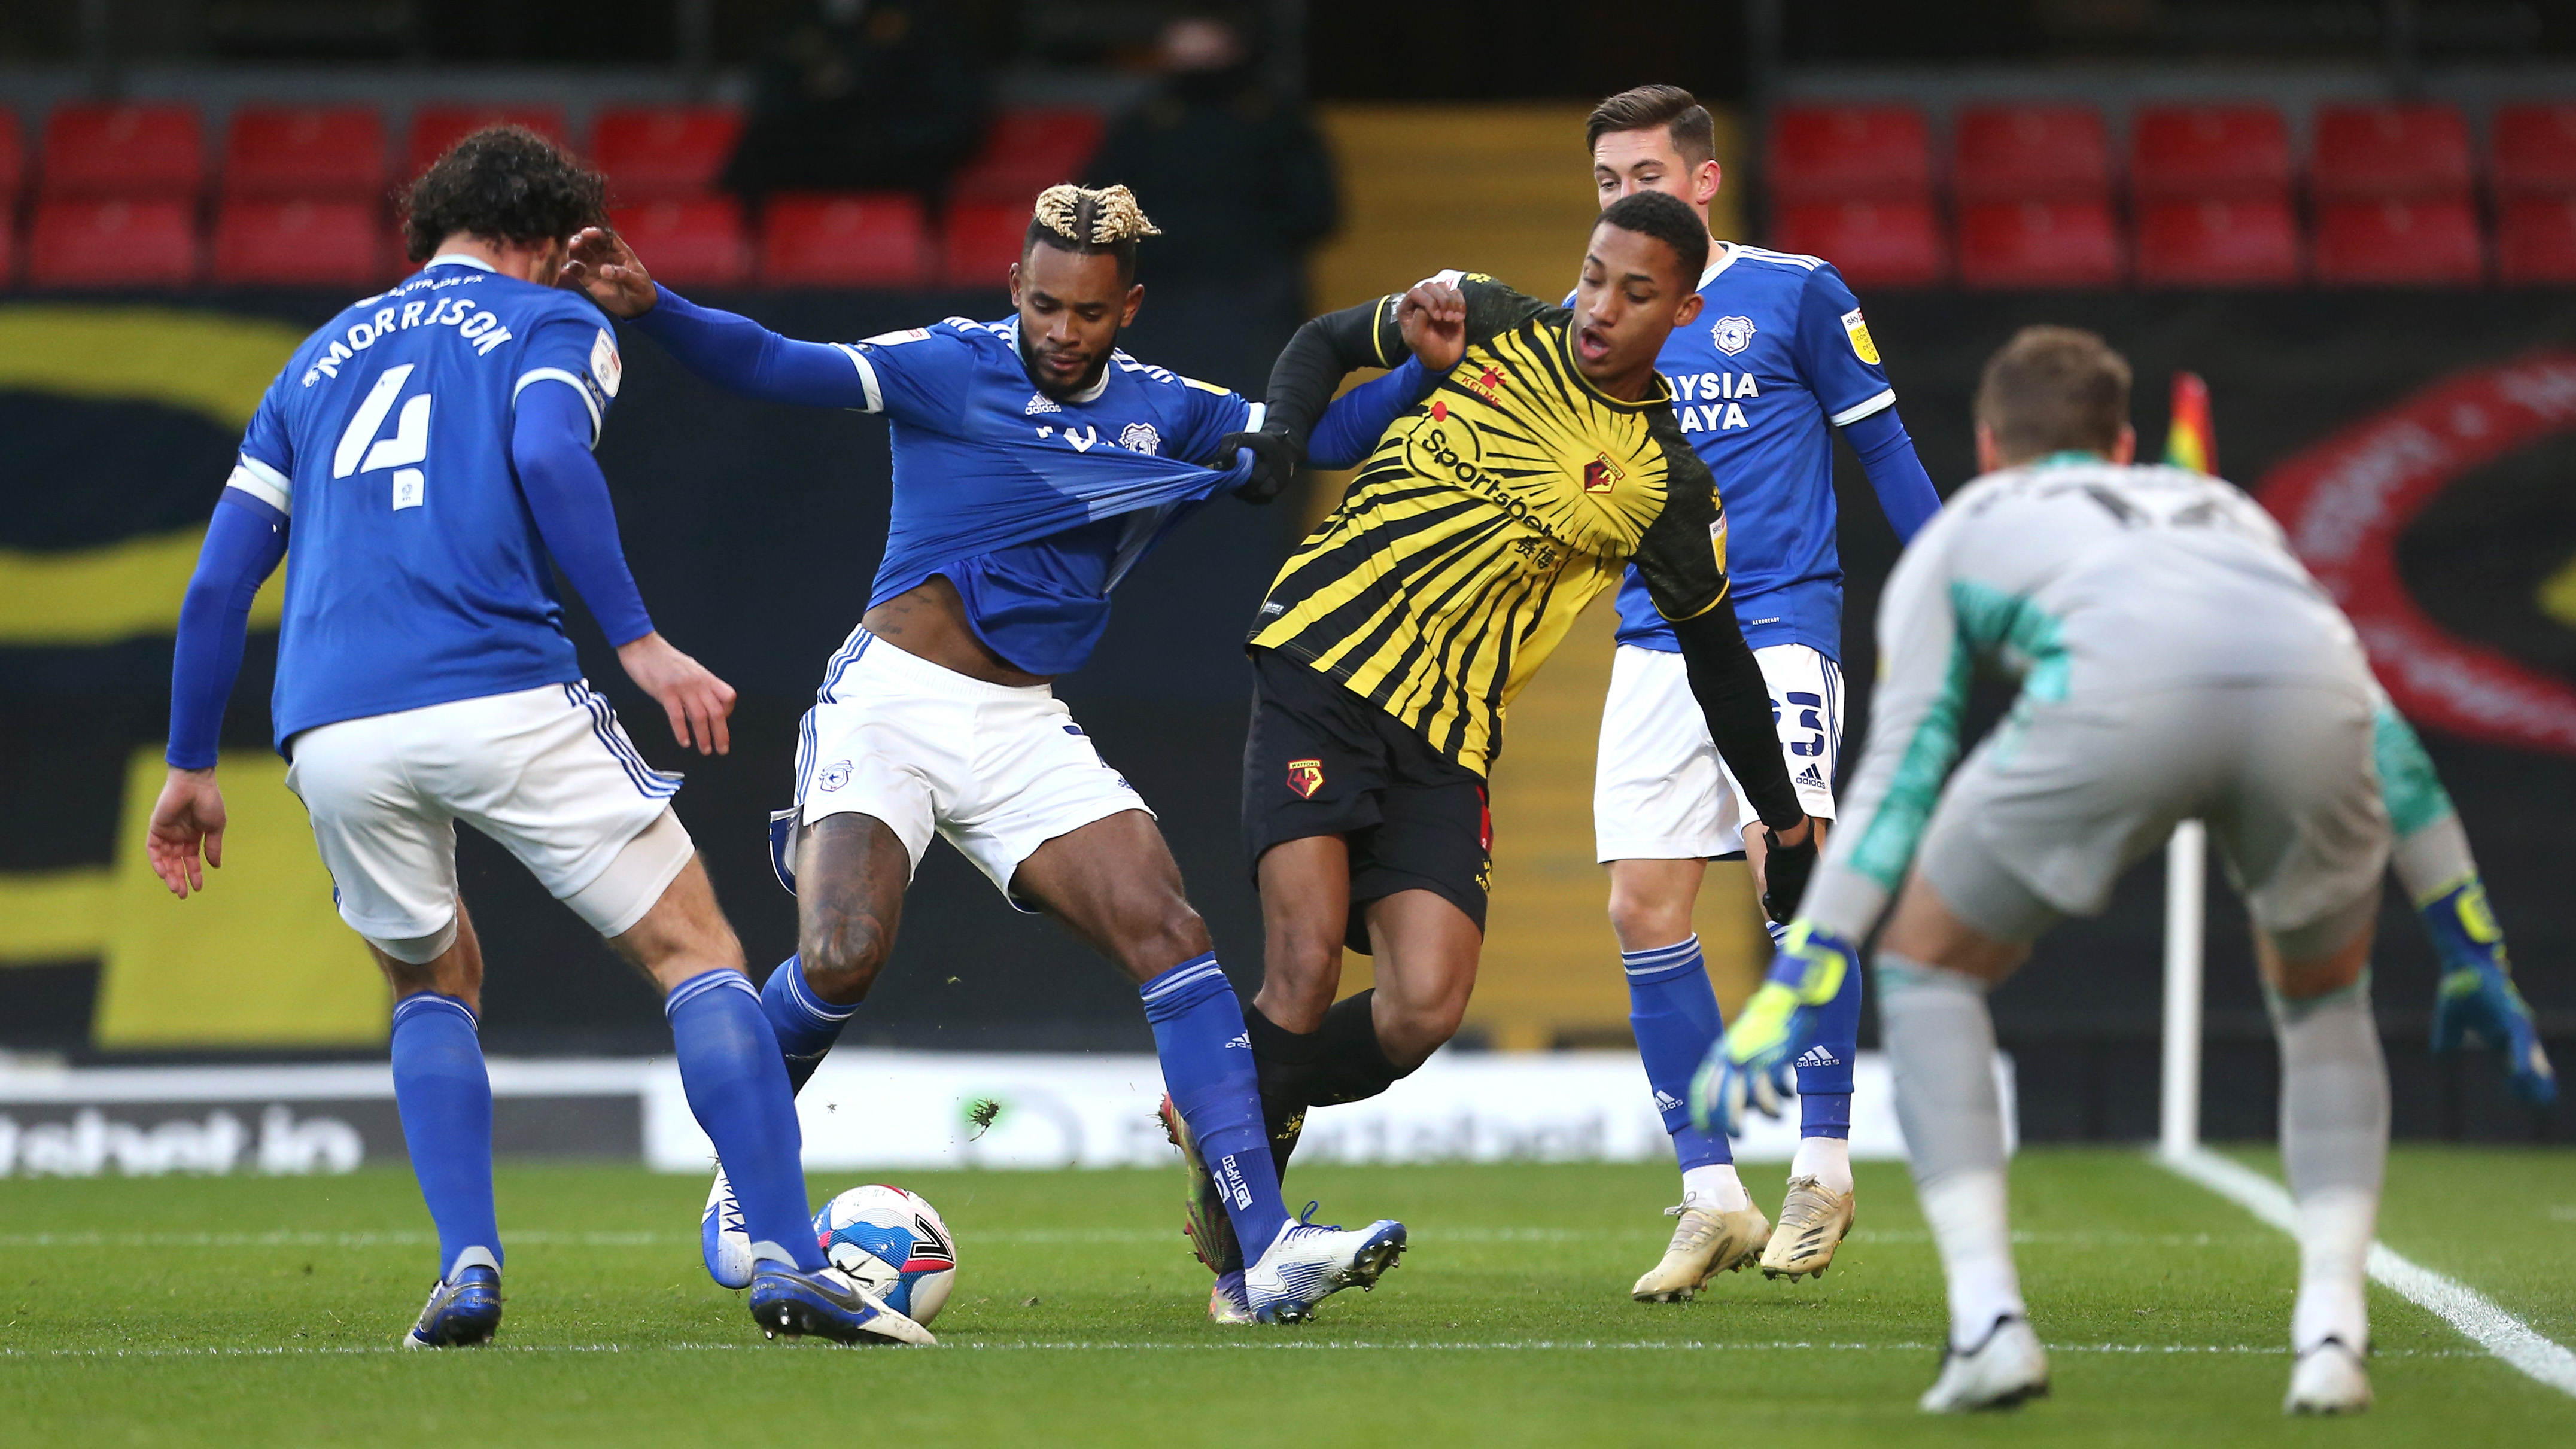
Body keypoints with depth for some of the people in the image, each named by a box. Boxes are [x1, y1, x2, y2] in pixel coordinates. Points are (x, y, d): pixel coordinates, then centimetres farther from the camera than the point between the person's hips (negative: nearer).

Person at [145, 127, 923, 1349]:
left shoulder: (322, 354, 27)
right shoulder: (550, 323, 13)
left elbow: (219, 579, 23)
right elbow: (548, 455, -10)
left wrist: (191, 766, 29)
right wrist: (637, 640, -12)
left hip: (331, 735, 4)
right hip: (502, 694, -4)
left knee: (435, 984, 26)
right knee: (698, 958, 5)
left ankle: (466, 1272, 8)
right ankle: (786, 1261, -8)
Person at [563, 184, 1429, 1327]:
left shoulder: (1160, 411, 11)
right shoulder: (950, 367, -3)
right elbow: (771, 367, -12)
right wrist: (648, 307, -28)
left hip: (1026, 732, 4)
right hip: (892, 704, -4)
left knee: (1168, 931, -13)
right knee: (843, 955, -23)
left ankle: (1262, 1256, -17)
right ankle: (743, 1182, 7)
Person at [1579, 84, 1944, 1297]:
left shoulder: (1795, 293, 1)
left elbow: (1881, 446, 5)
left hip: (1778, 624, -4)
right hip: (1654, 643, 4)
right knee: (1644, 910, -4)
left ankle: (1823, 1165, -7)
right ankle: (1712, 1197, 5)